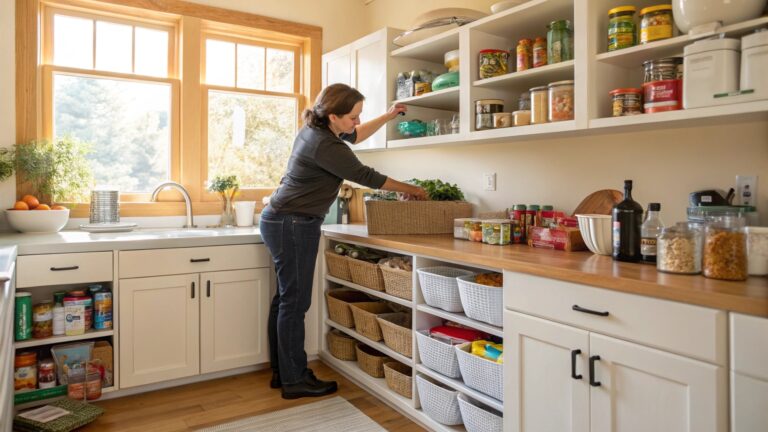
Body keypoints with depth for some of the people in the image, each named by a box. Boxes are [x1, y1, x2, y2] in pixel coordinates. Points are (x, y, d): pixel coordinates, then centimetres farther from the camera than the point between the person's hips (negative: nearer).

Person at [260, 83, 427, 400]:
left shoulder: (315, 128, 8)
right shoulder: (324, 146, -21)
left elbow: (355, 136, 24)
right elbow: (366, 176, -14)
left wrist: (388, 117, 16)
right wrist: (410, 190, -2)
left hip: (281, 222, 10)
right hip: (294, 227, -10)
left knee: (285, 299, 13)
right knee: (295, 302, -2)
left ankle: (281, 372, 24)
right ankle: (295, 380, 9)